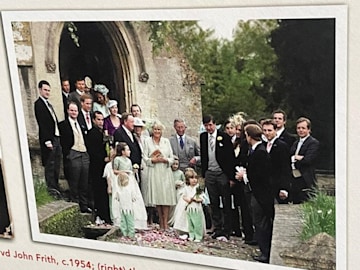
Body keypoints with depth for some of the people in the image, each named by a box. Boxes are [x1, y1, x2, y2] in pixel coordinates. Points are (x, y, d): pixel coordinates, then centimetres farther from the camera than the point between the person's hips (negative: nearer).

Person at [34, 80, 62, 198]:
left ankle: (56, 187, 21)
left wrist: (59, 139, 12)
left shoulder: (48, 104, 18)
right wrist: (47, 141, -20)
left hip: (56, 137, 9)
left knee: (56, 165, 13)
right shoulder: (38, 104, -9)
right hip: (48, 139, -9)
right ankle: (52, 189, 1)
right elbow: (42, 123, -15)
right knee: (50, 165, -4)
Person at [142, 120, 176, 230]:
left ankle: (165, 222, -3)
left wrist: (164, 160, -10)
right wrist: (153, 160, -13)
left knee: (166, 196, -6)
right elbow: (145, 157, 3)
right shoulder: (147, 141, 7)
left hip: (166, 172, 1)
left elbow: (172, 158, 9)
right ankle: (161, 222, 9)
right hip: (154, 172, -1)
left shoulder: (166, 141, 11)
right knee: (157, 196, -1)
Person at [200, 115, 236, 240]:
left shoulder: (224, 137, -8)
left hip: (222, 174, -4)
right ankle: (217, 229, 17)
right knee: (214, 203, 9)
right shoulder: (203, 137, 6)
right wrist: (203, 174, 10)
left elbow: (231, 157, -7)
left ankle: (226, 231, 7)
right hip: (209, 174, 4)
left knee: (226, 204, 1)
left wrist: (231, 177, -10)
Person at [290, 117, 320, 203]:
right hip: (295, 181, 8)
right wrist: (297, 158, -11)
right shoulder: (296, 143, 18)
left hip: (306, 182, -8)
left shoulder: (313, 143, -7)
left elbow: (308, 160, -19)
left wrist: (295, 158, -5)